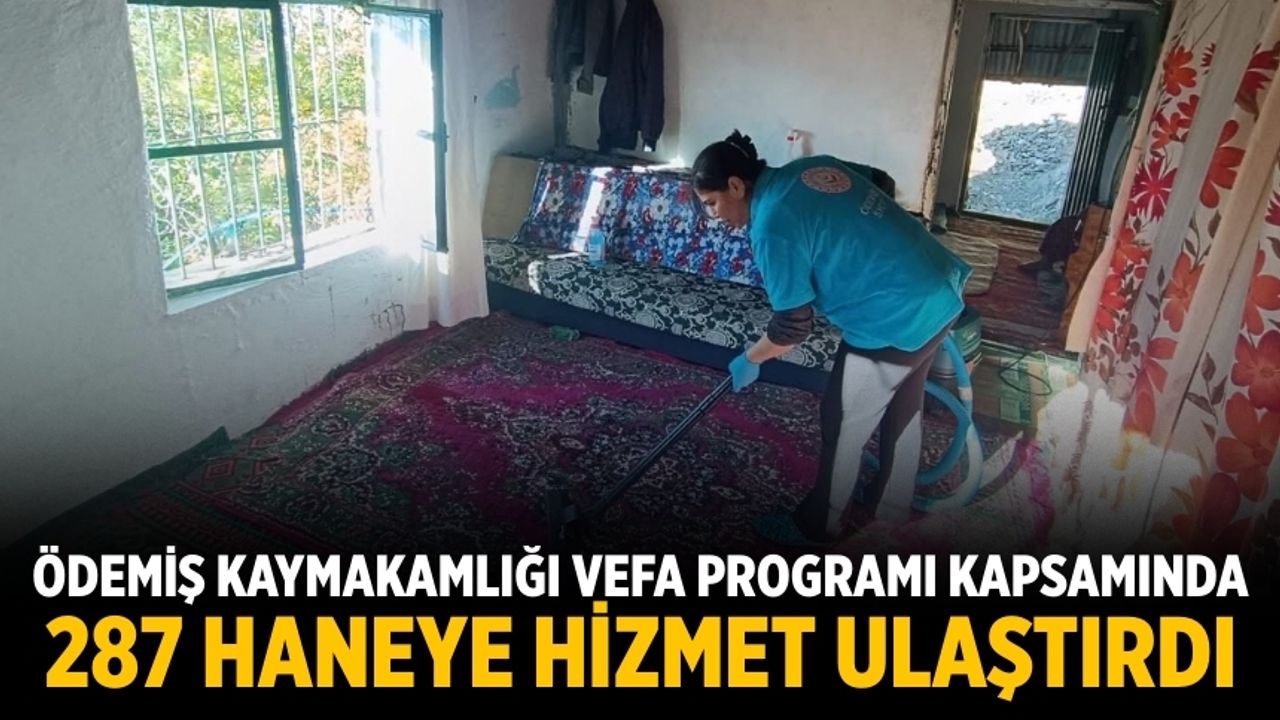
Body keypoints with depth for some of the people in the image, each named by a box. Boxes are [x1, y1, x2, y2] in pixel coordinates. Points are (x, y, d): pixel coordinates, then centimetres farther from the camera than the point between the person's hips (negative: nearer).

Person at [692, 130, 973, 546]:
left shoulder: (772, 226, -18)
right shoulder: (809, 168, 8)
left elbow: (793, 327, -13)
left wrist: (749, 360, 5)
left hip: (897, 318, -9)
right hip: (942, 289, 10)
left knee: (844, 427, 9)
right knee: (903, 407, 25)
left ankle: (817, 525, 29)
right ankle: (892, 508, 46)